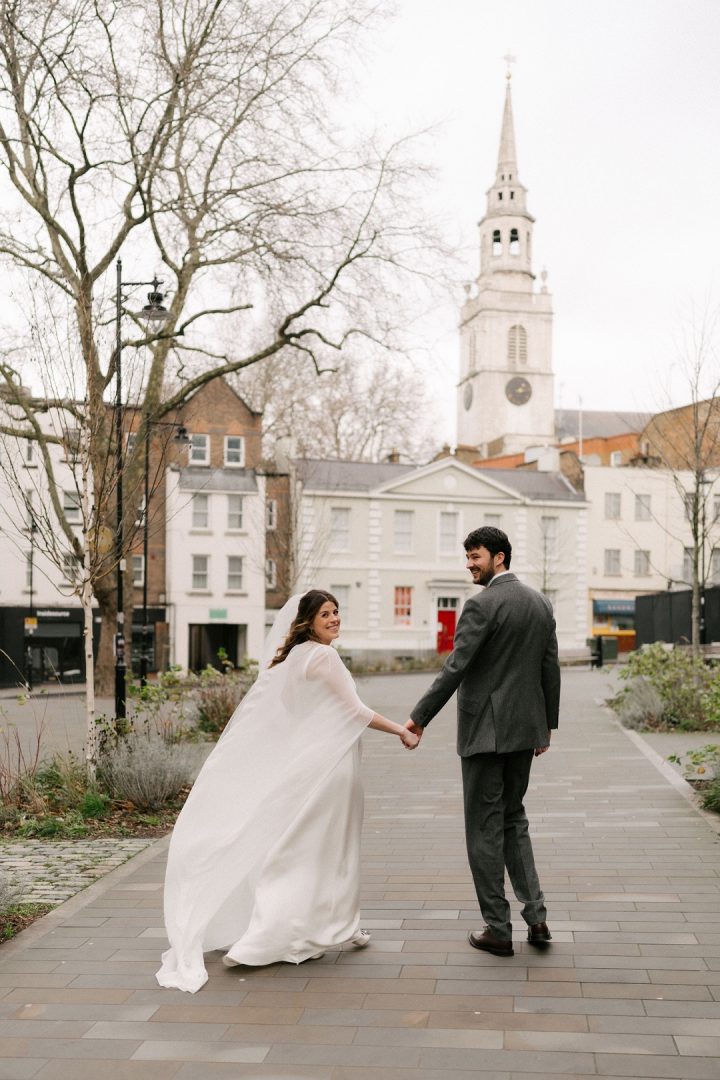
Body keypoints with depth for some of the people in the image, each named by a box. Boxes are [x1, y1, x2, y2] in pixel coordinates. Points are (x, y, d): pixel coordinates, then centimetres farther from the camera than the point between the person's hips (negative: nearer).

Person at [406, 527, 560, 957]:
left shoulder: (483, 604, -15)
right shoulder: (541, 603, 9)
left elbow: (455, 669, -18)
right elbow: (551, 669, 11)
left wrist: (419, 718, -11)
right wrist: (547, 725, 18)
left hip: (486, 730, -7)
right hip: (526, 728, 7)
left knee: (485, 828, 3)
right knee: (513, 817, 20)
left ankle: (498, 930, 9)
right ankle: (536, 915, 13)